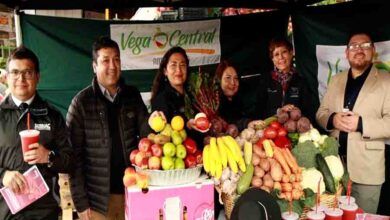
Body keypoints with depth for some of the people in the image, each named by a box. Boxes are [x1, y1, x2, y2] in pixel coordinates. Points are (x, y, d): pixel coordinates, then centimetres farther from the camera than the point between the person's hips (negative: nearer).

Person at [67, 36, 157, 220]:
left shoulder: (132, 95, 2)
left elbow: (144, 133, 3)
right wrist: (80, 202, -8)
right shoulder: (82, 102, -7)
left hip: (132, 193, 3)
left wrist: (152, 123, -18)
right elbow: (74, 156, -7)